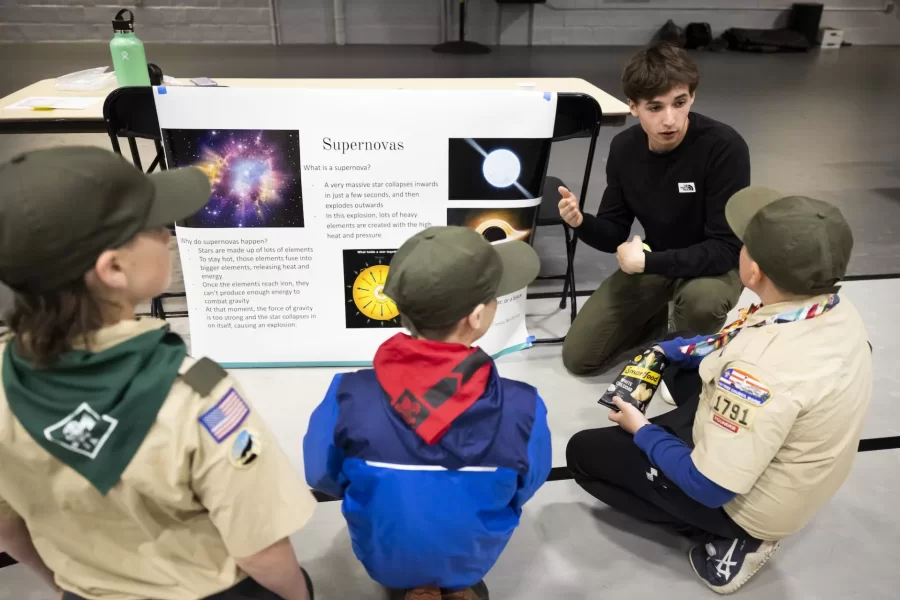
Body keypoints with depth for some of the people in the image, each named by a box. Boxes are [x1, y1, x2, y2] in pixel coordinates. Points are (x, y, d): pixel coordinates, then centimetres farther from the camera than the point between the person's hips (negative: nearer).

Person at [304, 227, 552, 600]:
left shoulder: (349, 397, -32)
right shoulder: (522, 407, -32)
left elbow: (322, 477, -11)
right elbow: (523, 490, -10)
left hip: (382, 556, 0)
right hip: (472, 557, 0)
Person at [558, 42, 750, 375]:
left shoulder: (724, 147, -27)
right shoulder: (624, 148, -11)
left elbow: (727, 248, -27)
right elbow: (615, 234, -4)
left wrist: (648, 261, -33)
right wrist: (581, 223, -26)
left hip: (713, 264, -4)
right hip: (654, 261, 4)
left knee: (700, 300, -42)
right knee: (578, 357, 0)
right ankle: (658, 318, 24)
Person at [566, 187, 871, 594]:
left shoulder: (763, 372, -40)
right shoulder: (834, 309, -13)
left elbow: (710, 487, -29)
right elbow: (741, 346, 7)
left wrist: (642, 431, -13)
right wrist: (665, 350, 3)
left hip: (749, 500, -7)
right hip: (800, 473, 8)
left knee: (584, 452, 3)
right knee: (684, 363, 24)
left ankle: (737, 538, 3)